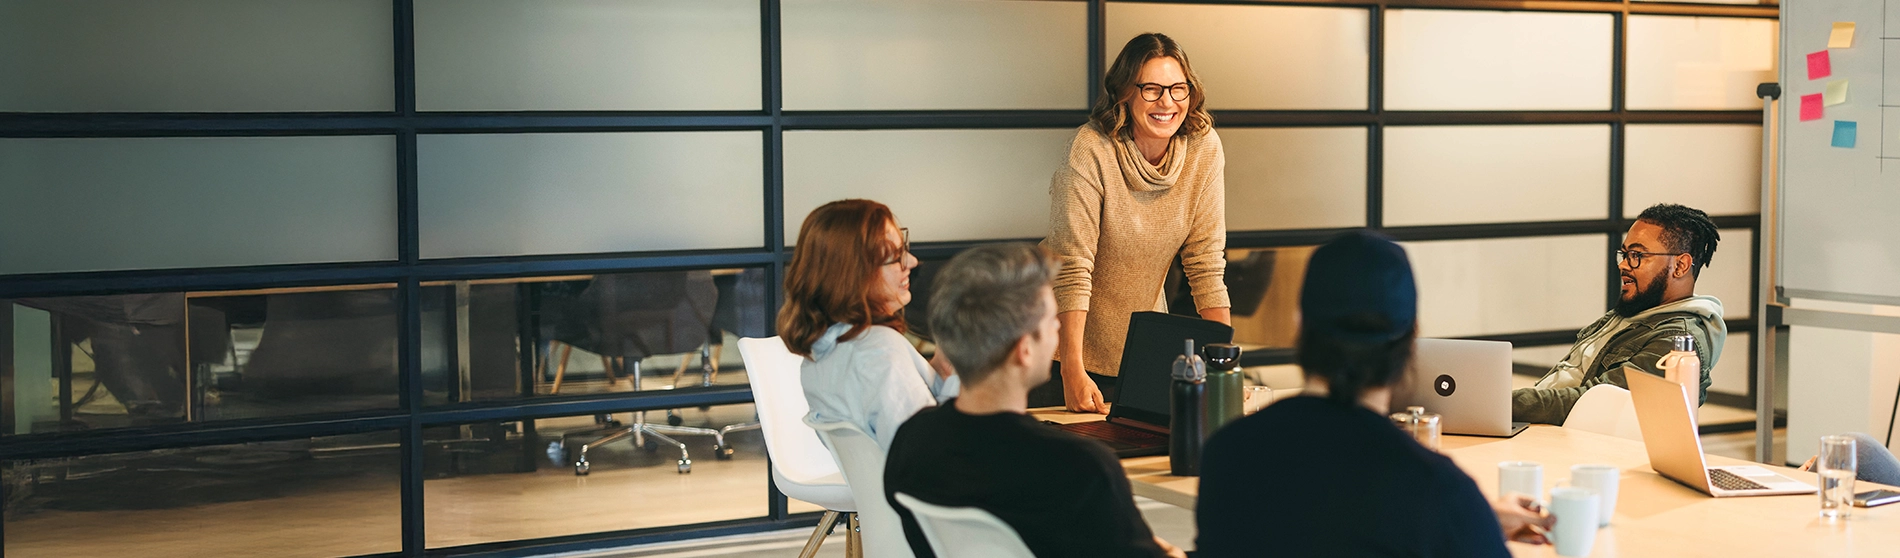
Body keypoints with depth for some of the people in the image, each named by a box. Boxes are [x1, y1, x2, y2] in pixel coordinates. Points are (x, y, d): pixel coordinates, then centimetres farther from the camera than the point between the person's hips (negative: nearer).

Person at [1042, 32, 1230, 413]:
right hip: (1071, 337, -4)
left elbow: (1206, 262, -7)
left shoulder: (1203, 147, -10)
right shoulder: (1092, 149, -22)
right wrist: (1073, 372, -28)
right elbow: (1072, 266, -24)